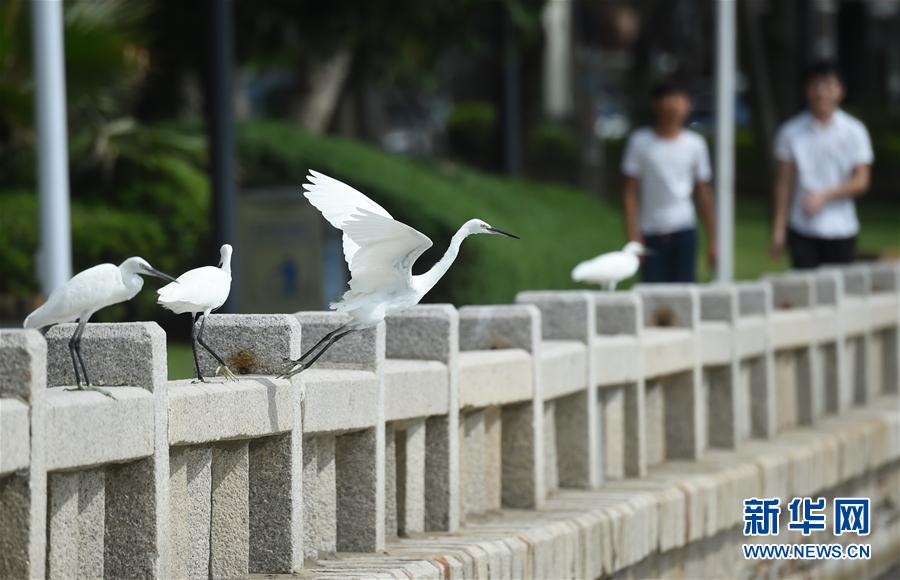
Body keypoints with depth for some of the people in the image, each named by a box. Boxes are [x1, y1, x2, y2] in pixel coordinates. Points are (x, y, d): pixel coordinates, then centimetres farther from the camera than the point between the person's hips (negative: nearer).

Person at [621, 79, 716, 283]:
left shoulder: (695, 143, 7)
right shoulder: (640, 142, 1)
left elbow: (703, 193, 11)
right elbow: (630, 192, 1)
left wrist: (712, 239, 9)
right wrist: (634, 237, -6)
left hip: (684, 231, 1)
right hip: (651, 233, -1)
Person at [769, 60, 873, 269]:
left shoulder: (854, 131, 2)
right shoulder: (791, 132, 1)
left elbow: (861, 182, -2)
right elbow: (784, 182, 3)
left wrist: (824, 195, -16)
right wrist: (778, 229, -1)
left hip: (842, 230, 1)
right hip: (803, 231, -1)